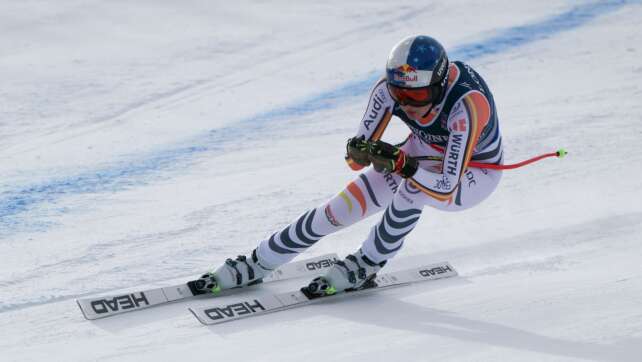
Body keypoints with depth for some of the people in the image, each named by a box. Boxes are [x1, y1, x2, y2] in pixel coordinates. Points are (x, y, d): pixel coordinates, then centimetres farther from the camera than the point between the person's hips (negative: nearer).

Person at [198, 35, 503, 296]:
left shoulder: (467, 104, -40)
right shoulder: (389, 88, -25)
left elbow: (446, 189, -40)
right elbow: (358, 157, -17)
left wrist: (402, 164, -53)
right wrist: (358, 150, -40)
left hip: (474, 173, -4)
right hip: (425, 153, 4)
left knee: (413, 186, -34)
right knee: (345, 205, -8)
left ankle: (367, 265, -12)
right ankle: (258, 264, 5)